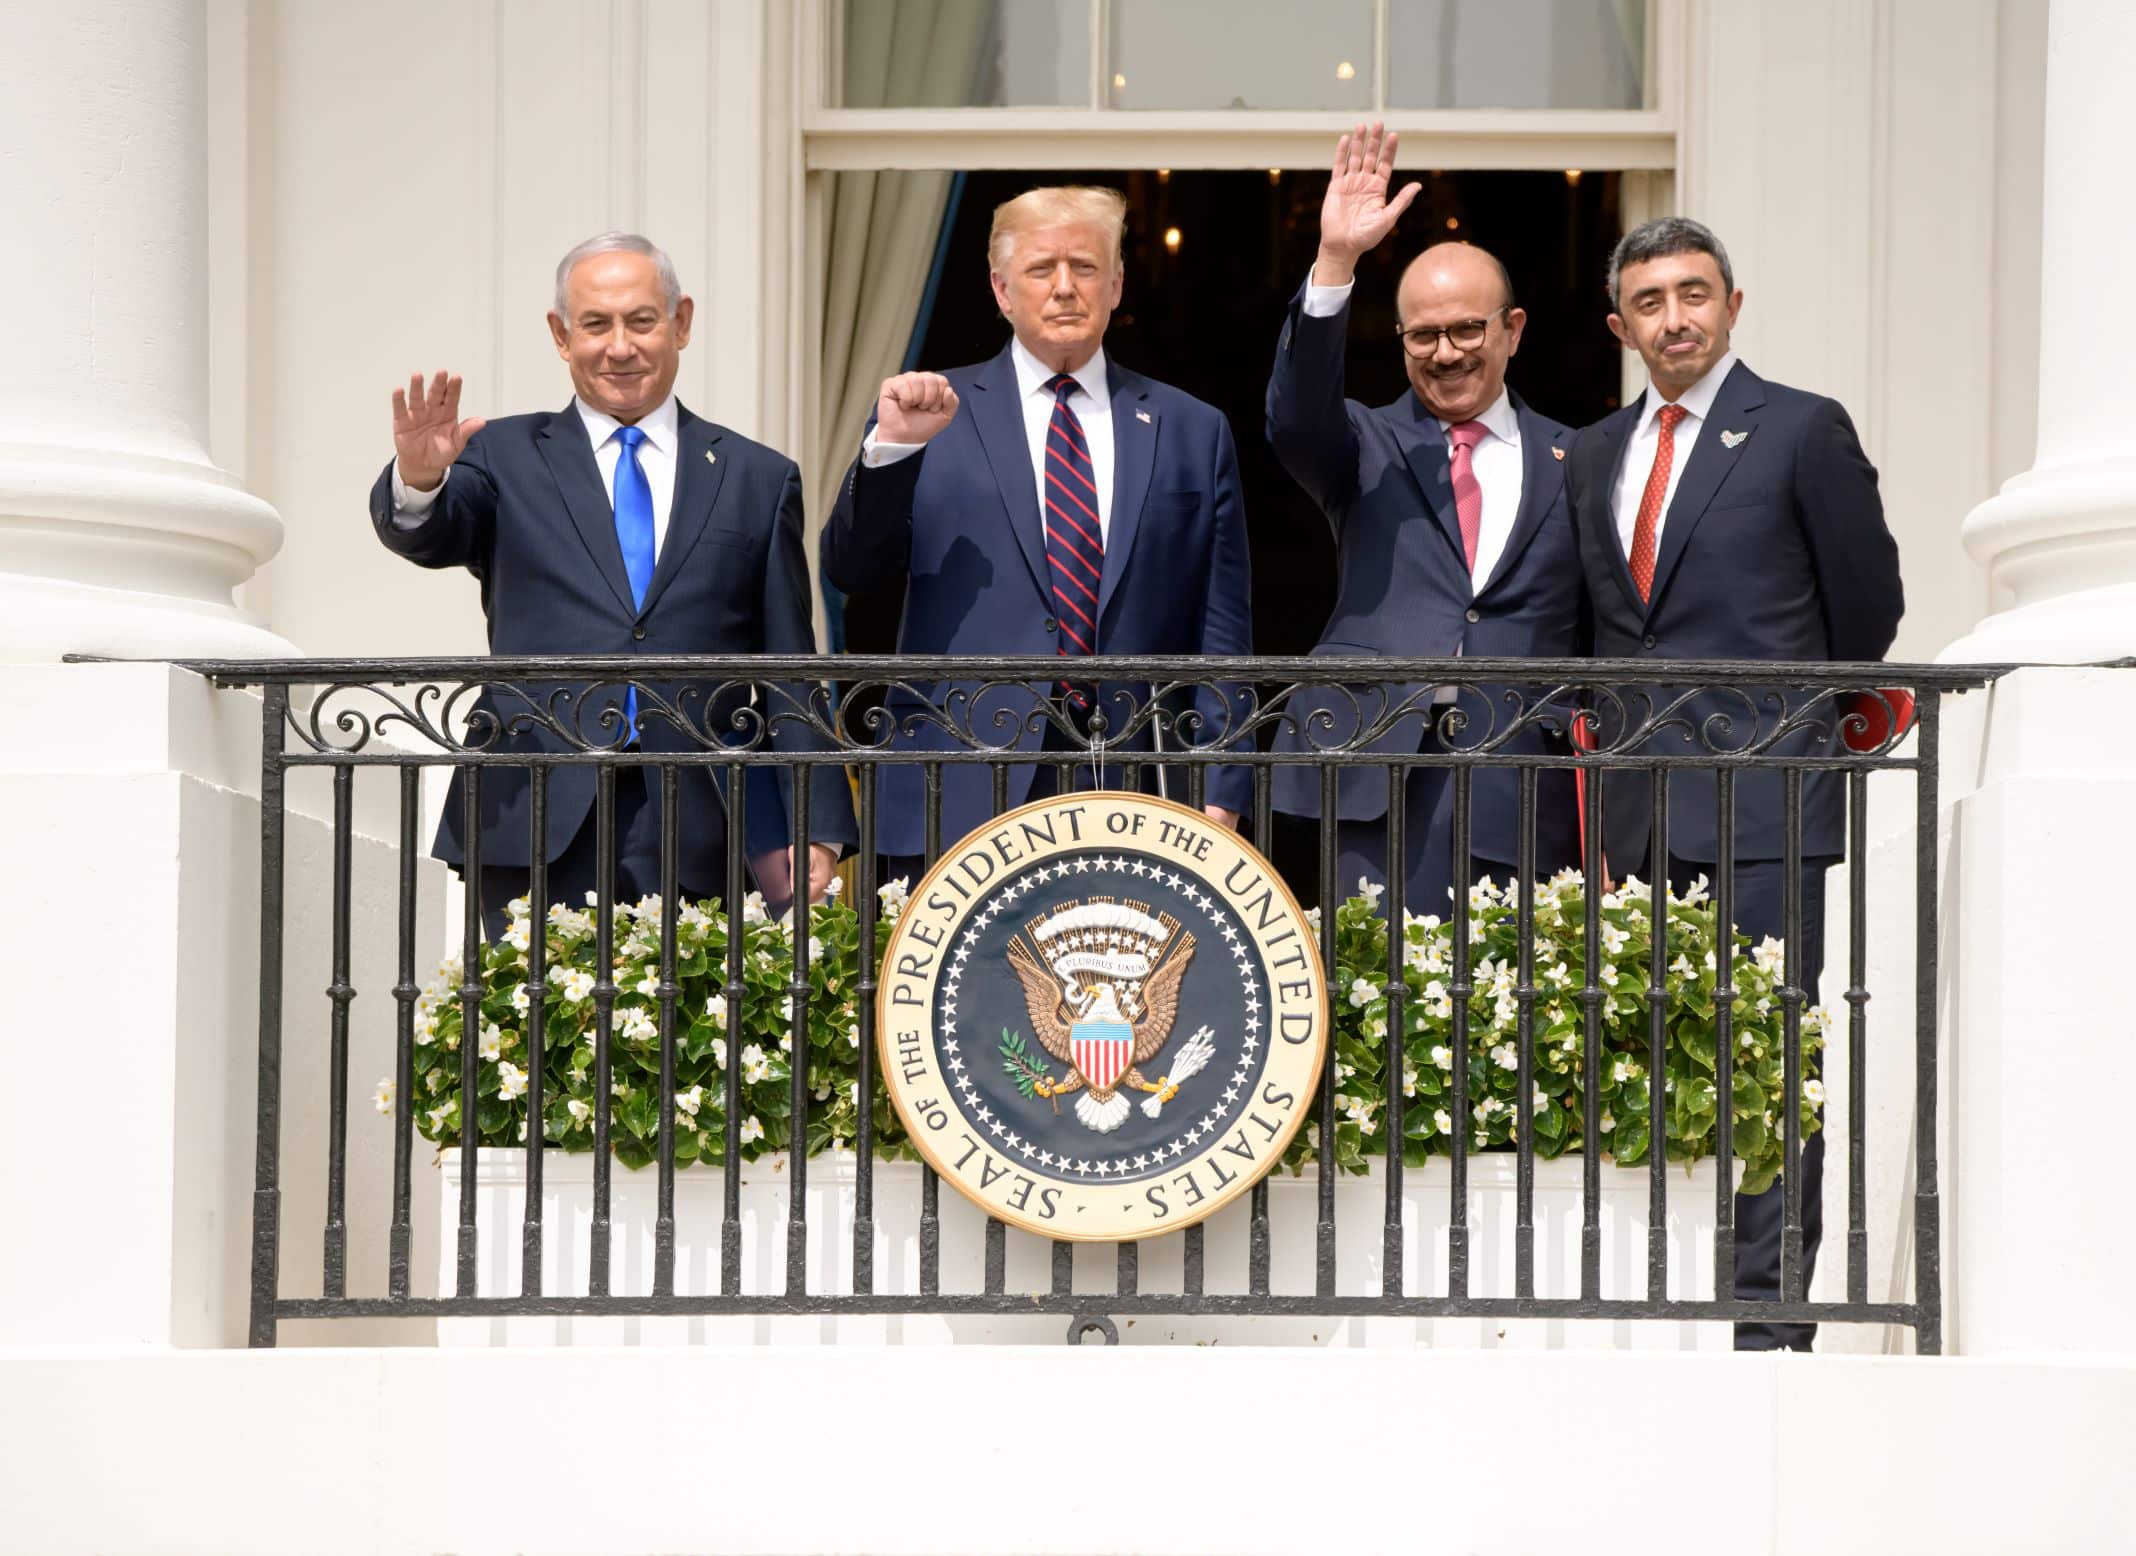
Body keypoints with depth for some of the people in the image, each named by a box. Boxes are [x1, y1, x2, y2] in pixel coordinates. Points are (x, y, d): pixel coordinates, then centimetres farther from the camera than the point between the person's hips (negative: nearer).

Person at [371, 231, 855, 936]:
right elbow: (426, 535, -7)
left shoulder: (758, 479, 15)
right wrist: (418, 481, -31)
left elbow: (792, 677, 13)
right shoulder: (506, 457, 13)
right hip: (537, 837, -1)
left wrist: (819, 832, 5)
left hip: (699, 846, 1)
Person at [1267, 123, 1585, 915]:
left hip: (1521, 791, 1)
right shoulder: (1367, 447, 12)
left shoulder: (1573, 464, 14)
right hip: (1381, 784, -1)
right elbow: (1295, 423, -11)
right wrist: (1335, 263, -22)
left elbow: (1600, 640, 13)